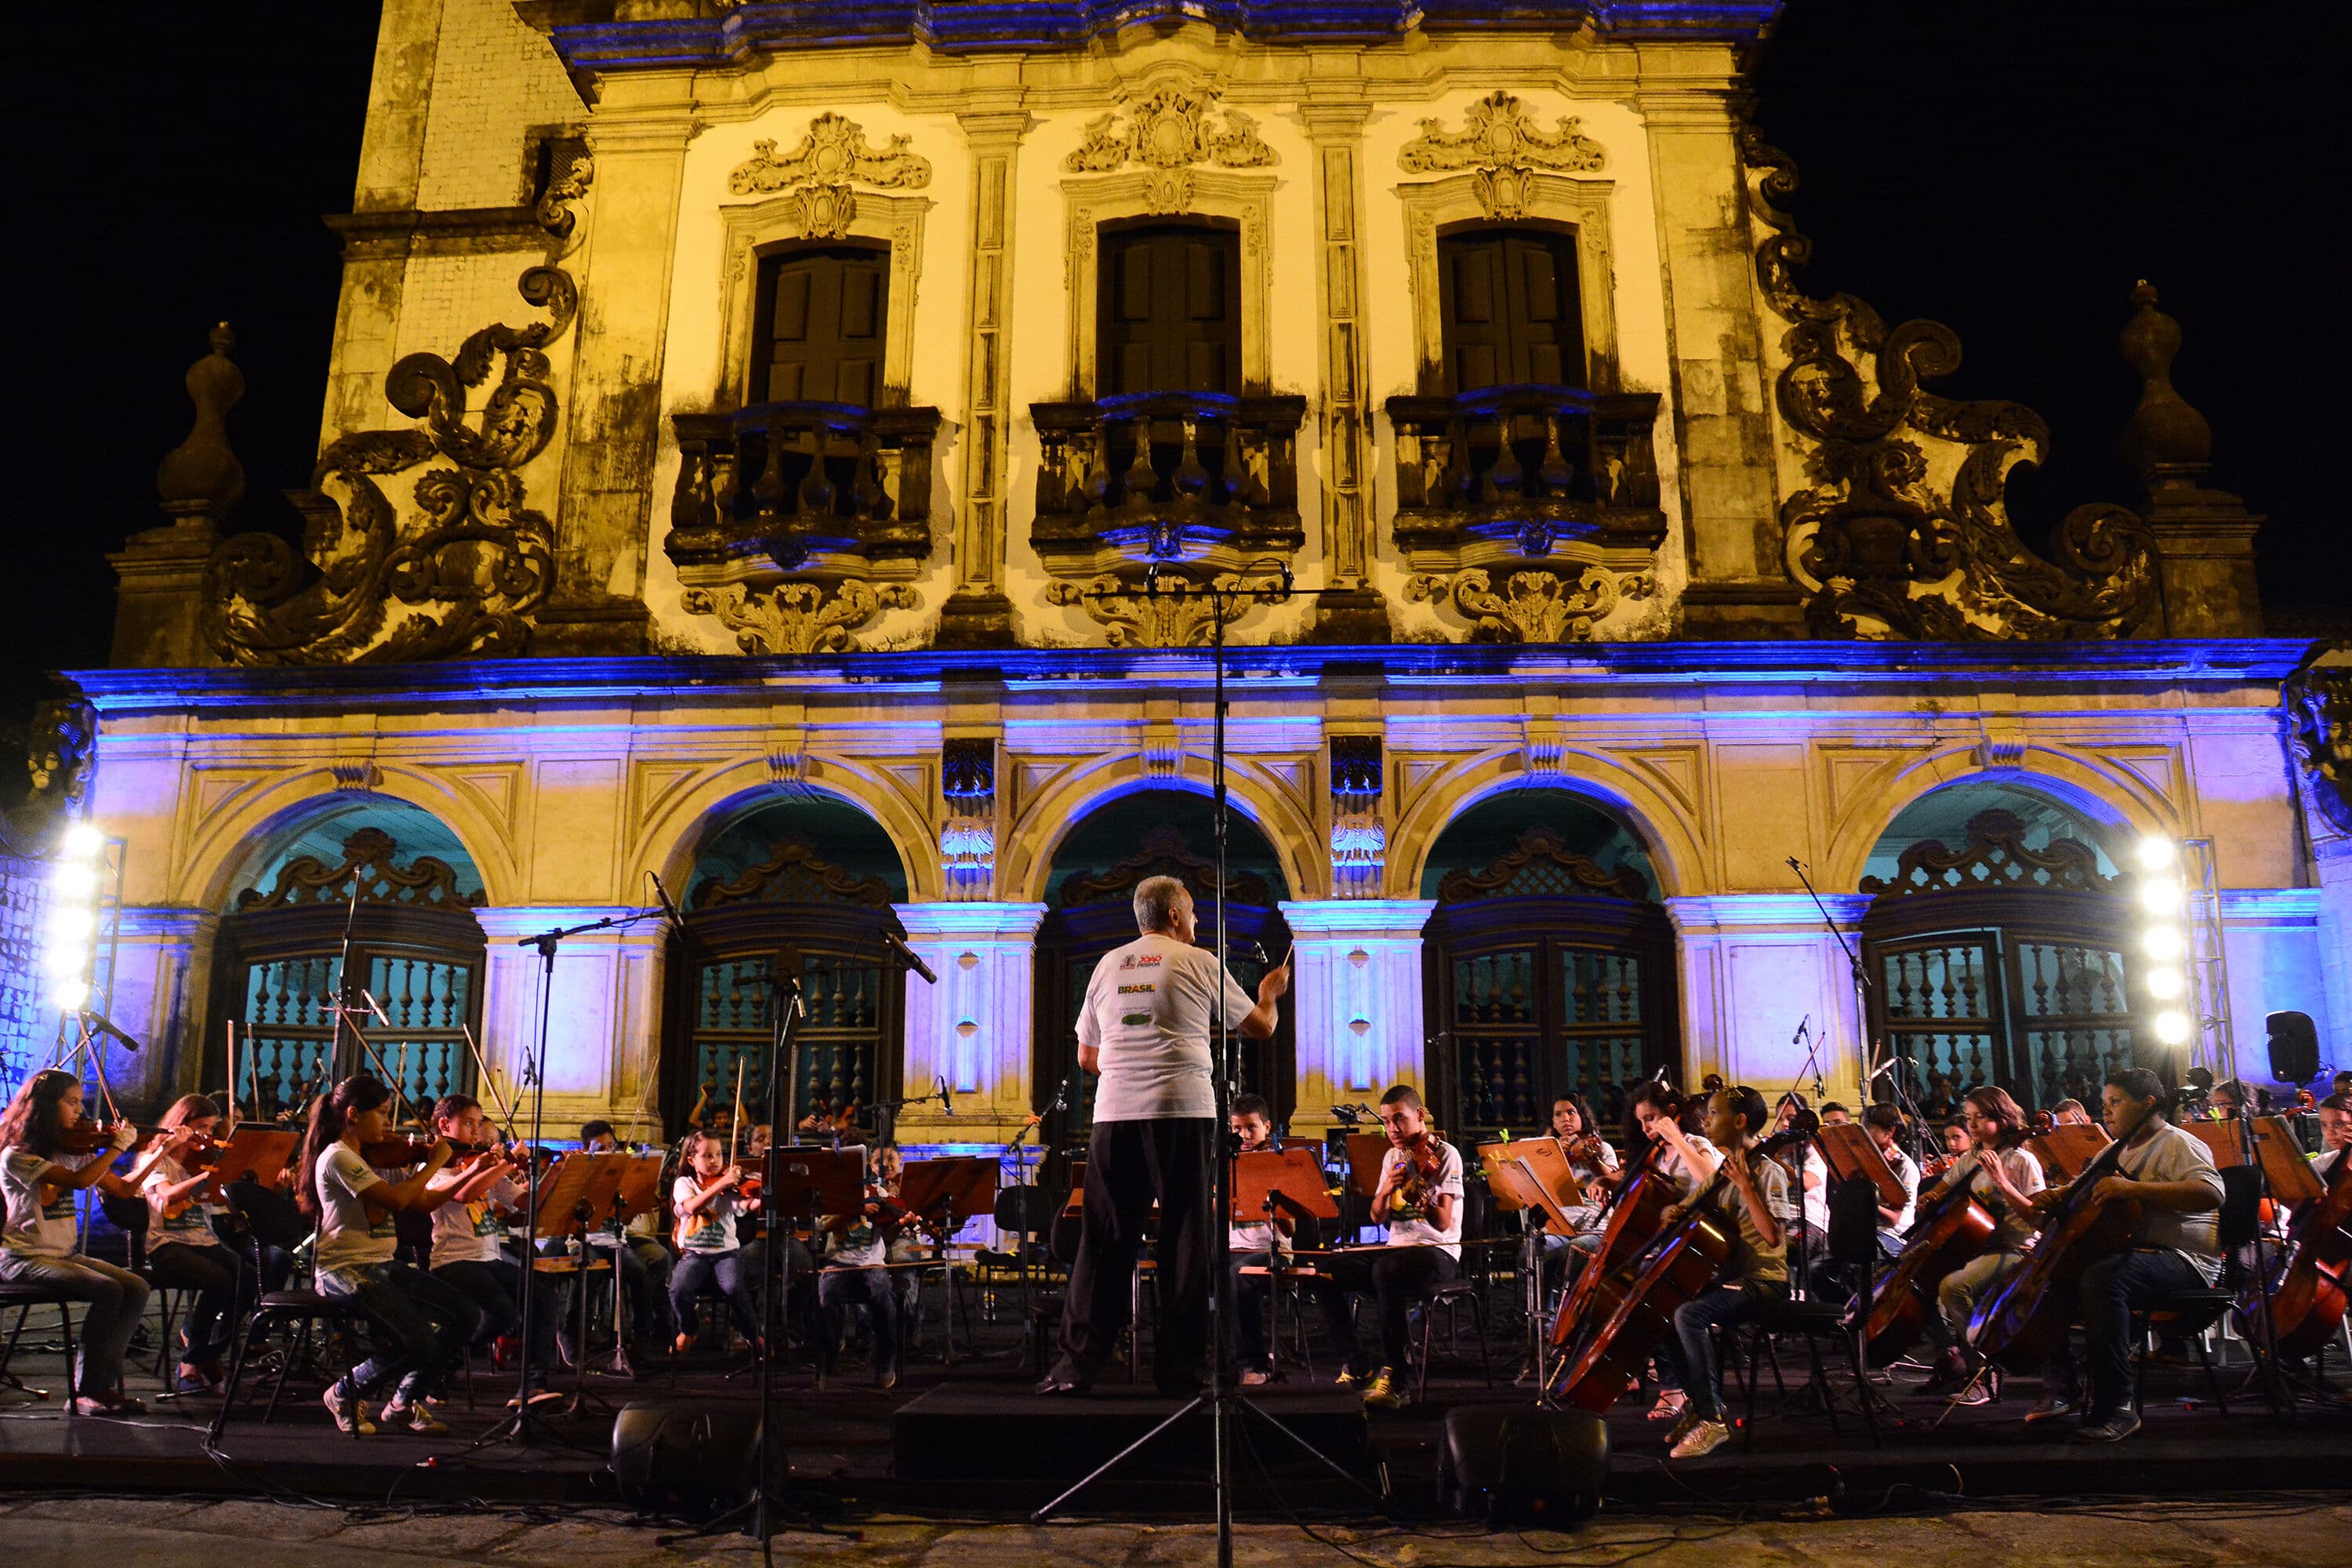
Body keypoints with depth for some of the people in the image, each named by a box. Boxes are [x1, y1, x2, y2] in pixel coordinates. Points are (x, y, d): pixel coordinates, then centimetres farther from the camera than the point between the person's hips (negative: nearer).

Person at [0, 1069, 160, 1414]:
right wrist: (120, 1144, -17)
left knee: (137, 1288, -15)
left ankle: (103, 1383, -14)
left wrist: (160, 1152, 7)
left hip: (63, 1254, 7)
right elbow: (79, 1181, -25)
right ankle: (85, 1391, -14)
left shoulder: (69, 1151, 10)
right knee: (108, 1290, -26)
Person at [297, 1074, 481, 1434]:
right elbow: (395, 1199, -25)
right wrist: (435, 1162, -14)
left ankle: (405, 1401, 13)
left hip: (383, 1266, 9)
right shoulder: (338, 1158, -13)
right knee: (419, 1342, -22)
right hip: (345, 1269, -9)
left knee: (467, 1317, -3)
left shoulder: (371, 1158, 15)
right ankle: (345, 1394, 6)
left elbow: (422, 1201, 12)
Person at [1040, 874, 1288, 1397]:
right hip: (1183, 1112, -3)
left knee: (1104, 1240, 7)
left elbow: (1086, 1056, 20)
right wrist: (1269, 991, 32)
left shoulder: (1108, 965, 14)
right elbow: (1261, 1027, 12)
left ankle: (1078, 1362, 5)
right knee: (1185, 1240, 5)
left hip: (1114, 1115, 3)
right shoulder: (1199, 963, 4)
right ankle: (1178, 1368, 7)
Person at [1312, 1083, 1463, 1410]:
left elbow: (1443, 1223, -16)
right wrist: (1385, 1190, -9)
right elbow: (1377, 1218, 12)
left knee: (1385, 1270, -39)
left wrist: (1416, 1186, -31)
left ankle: (1394, 1379, -29)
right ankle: (1357, 1369, -6)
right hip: (1396, 1247, 7)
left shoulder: (1444, 1154, -6)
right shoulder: (1392, 1157, 14)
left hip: (1438, 1253, -7)